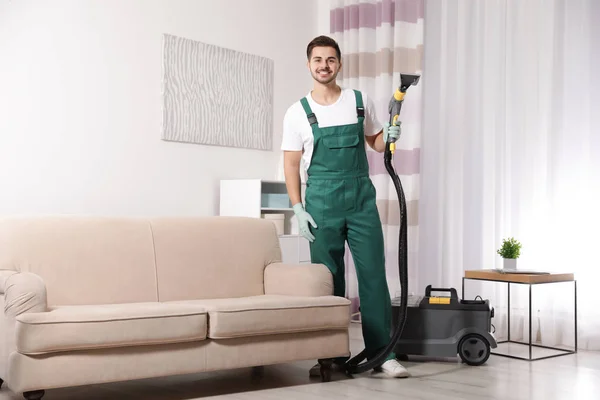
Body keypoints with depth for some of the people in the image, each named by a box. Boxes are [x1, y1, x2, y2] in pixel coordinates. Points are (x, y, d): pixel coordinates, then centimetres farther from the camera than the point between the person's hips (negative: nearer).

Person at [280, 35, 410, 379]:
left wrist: (388, 137, -6)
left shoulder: (361, 101, 6)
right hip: (322, 202, -1)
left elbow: (375, 143, 17)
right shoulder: (297, 112, 2)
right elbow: (291, 164, 2)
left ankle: (382, 354, 5)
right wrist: (298, 209, -7)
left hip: (362, 199, 1)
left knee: (374, 274, -2)